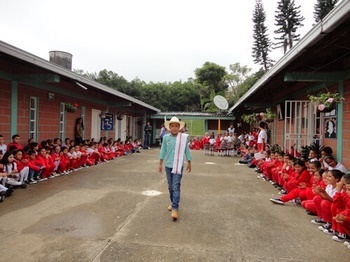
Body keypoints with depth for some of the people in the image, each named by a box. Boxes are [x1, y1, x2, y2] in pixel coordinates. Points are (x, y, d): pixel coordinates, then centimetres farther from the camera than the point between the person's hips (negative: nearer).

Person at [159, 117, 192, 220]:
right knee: (170, 186, 15)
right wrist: (160, 164, 6)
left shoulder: (183, 137, -6)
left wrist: (189, 163, 9)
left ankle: (175, 209, -6)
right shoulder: (166, 137, -2)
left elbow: (187, 150, 3)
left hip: (178, 166, -3)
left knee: (176, 186, -8)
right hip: (168, 165, 3)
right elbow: (163, 151, 4)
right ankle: (173, 203, 34)